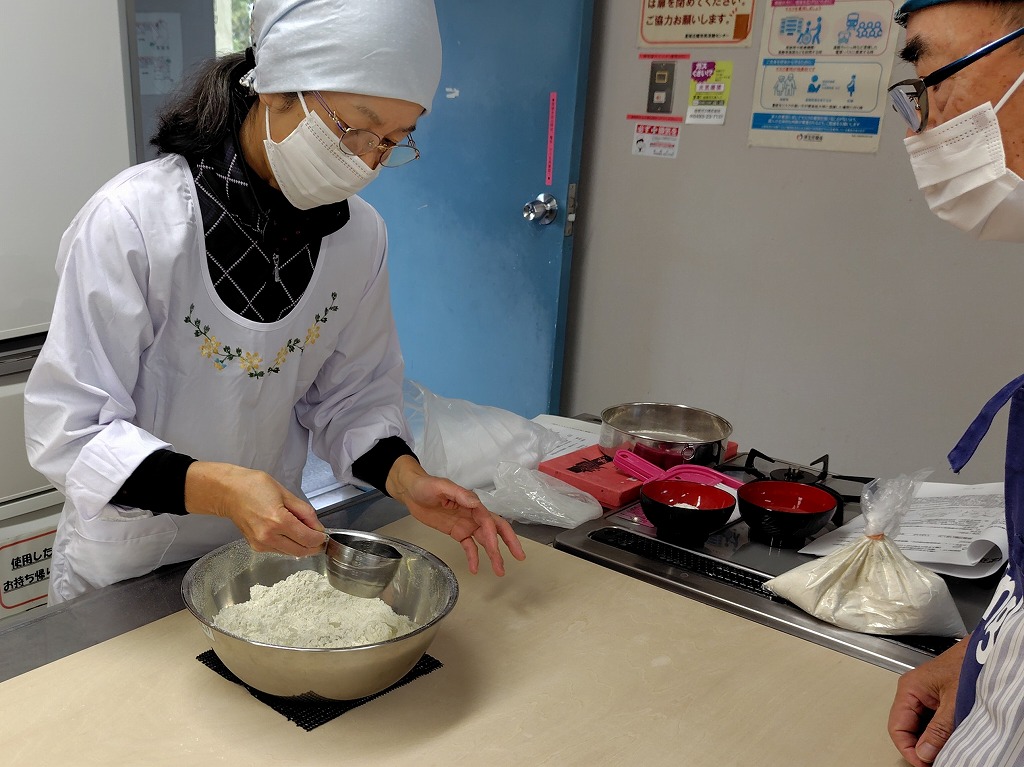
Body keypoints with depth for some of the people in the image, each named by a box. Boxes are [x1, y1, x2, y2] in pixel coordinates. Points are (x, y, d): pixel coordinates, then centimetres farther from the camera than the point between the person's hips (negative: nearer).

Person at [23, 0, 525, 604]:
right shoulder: (134, 221, -26)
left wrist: (403, 476, -20)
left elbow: (351, 395, -2)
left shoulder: (360, 235, -11)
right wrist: (216, 487, -38)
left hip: (269, 547, 4)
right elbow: (69, 431, -24)